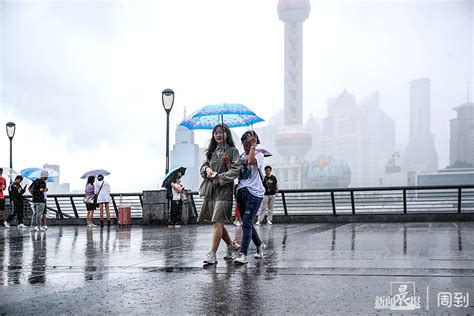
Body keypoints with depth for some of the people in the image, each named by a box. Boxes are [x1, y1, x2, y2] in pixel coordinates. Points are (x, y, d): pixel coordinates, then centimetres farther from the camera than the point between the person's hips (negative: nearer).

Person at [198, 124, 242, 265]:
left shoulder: (232, 150, 0)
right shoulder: (212, 151, 17)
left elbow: (235, 170, -8)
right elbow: (203, 165, 19)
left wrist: (219, 178, -14)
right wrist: (207, 169, -5)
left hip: (224, 190, -6)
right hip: (210, 190, 6)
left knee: (217, 222, -13)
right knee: (217, 223, 11)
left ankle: (212, 254, -13)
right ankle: (231, 245, 31)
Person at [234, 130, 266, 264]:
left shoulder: (259, 155, -1)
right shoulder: (241, 156, 15)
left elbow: (252, 161, -24)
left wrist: (253, 146, -16)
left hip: (254, 193, -6)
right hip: (241, 192, 7)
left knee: (247, 223, -14)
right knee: (247, 223, 13)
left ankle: (243, 255, -15)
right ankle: (260, 245, 35)